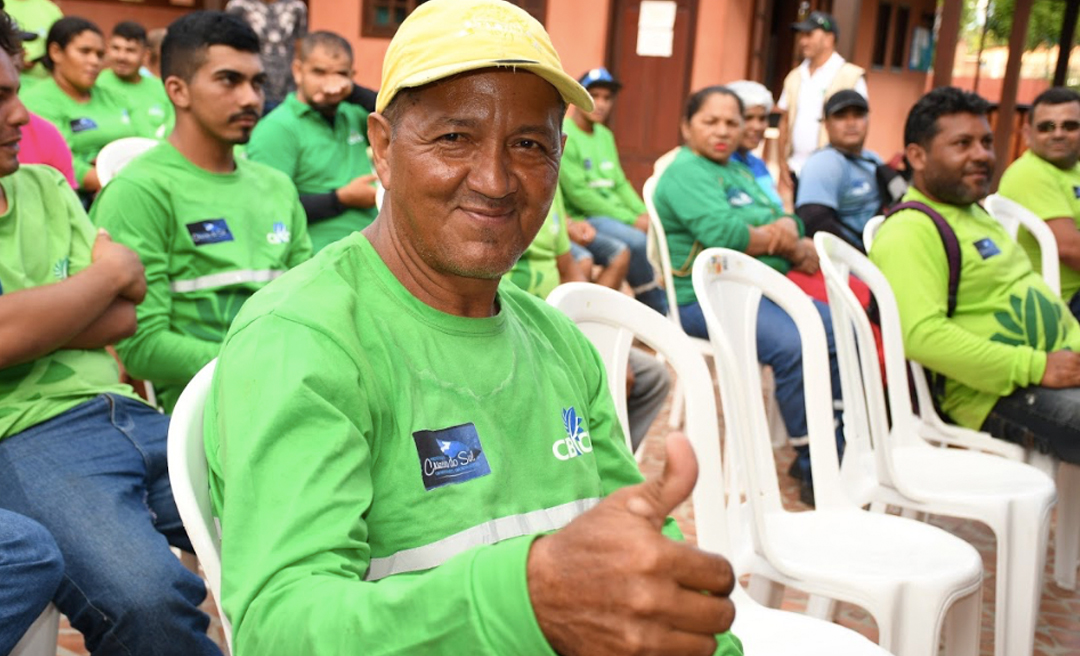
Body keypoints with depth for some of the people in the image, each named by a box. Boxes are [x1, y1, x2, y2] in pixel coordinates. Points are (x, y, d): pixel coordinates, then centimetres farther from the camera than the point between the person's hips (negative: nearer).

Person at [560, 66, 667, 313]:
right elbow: (578, 193, -15)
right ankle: (660, 317, -16)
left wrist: (644, 214, -3)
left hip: (613, 217, 8)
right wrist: (631, 220, -16)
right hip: (583, 221, -8)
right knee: (636, 242, -31)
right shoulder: (563, 135, -7)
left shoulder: (605, 136, 18)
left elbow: (620, 183, 17)